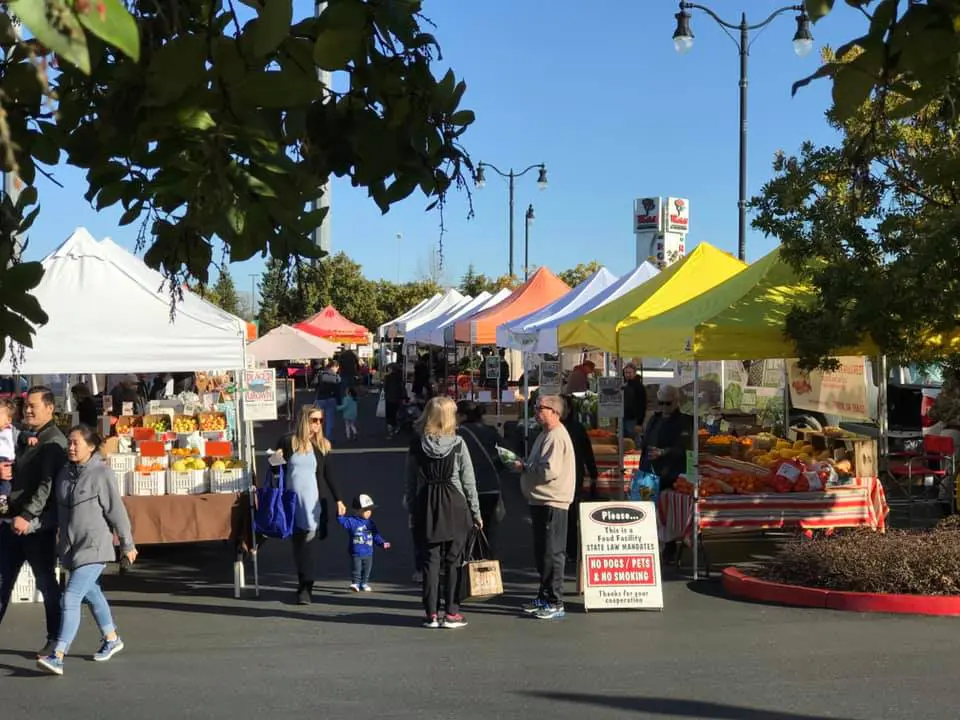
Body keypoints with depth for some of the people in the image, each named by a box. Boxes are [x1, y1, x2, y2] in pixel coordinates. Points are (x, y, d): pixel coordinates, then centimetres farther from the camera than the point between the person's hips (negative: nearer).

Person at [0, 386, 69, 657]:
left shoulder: (54, 441, -11)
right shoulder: (24, 437, 15)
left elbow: (48, 485, -20)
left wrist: (28, 516, -26)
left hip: (38, 524, -8)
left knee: (46, 581, 2)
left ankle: (55, 639, 13)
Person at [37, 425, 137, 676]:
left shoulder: (102, 473, -14)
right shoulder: (65, 472, 4)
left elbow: (117, 511, -9)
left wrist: (127, 545, -5)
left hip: (94, 548, -7)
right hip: (70, 547, 8)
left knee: (71, 599, -15)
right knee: (91, 595, 21)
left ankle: (57, 657, -17)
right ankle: (111, 639, 39)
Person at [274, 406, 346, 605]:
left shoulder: (322, 445, 7)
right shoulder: (287, 442, 2)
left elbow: (328, 475, 10)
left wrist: (338, 500, 5)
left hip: (312, 501, 0)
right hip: (291, 501, 0)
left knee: (307, 542, -7)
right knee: (298, 543, 2)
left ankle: (305, 587, -5)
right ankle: (304, 586, 10)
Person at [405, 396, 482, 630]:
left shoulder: (417, 445, 0)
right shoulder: (457, 444, -6)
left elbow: (411, 481, 2)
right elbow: (469, 481, -3)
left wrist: (412, 511, 9)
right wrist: (475, 512, 5)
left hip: (426, 506, 2)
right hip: (454, 505, -2)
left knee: (430, 560, 6)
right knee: (453, 561, 6)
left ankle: (431, 613, 7)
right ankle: (451, 612, 7)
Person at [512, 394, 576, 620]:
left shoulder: (557, 436, -16)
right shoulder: (545, 435, 17)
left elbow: (548, 470, -24)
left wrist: (524, 467, -12)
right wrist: (524, 464, 8)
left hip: (552, 502, -11)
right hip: (540, 501, 11)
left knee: (552, 553, -6)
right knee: (541, 552, 17)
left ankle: (555, 603, -2)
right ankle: (544, 597, 27)